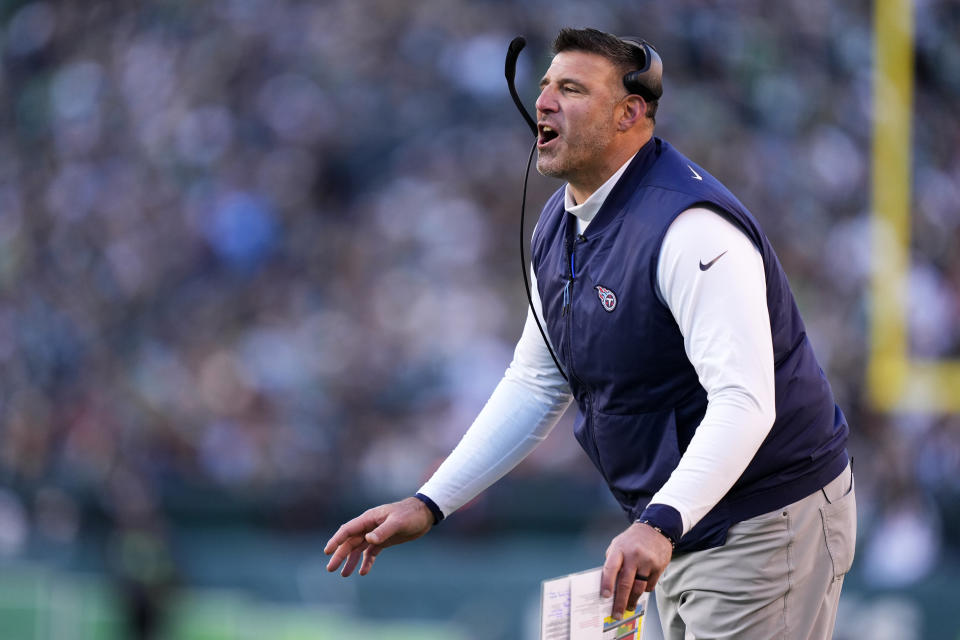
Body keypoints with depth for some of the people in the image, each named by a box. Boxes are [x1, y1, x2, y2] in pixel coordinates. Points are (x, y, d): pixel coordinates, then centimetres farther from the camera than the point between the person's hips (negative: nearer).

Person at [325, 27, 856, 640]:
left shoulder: (691, 227, -25)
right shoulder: (560, 225, 6)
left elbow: (743, 401, -34)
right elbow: (535, 385, 14)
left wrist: (659, 525, -46)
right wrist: (429, 504, 5)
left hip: (765, 525, -9)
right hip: (678, 528, 9)